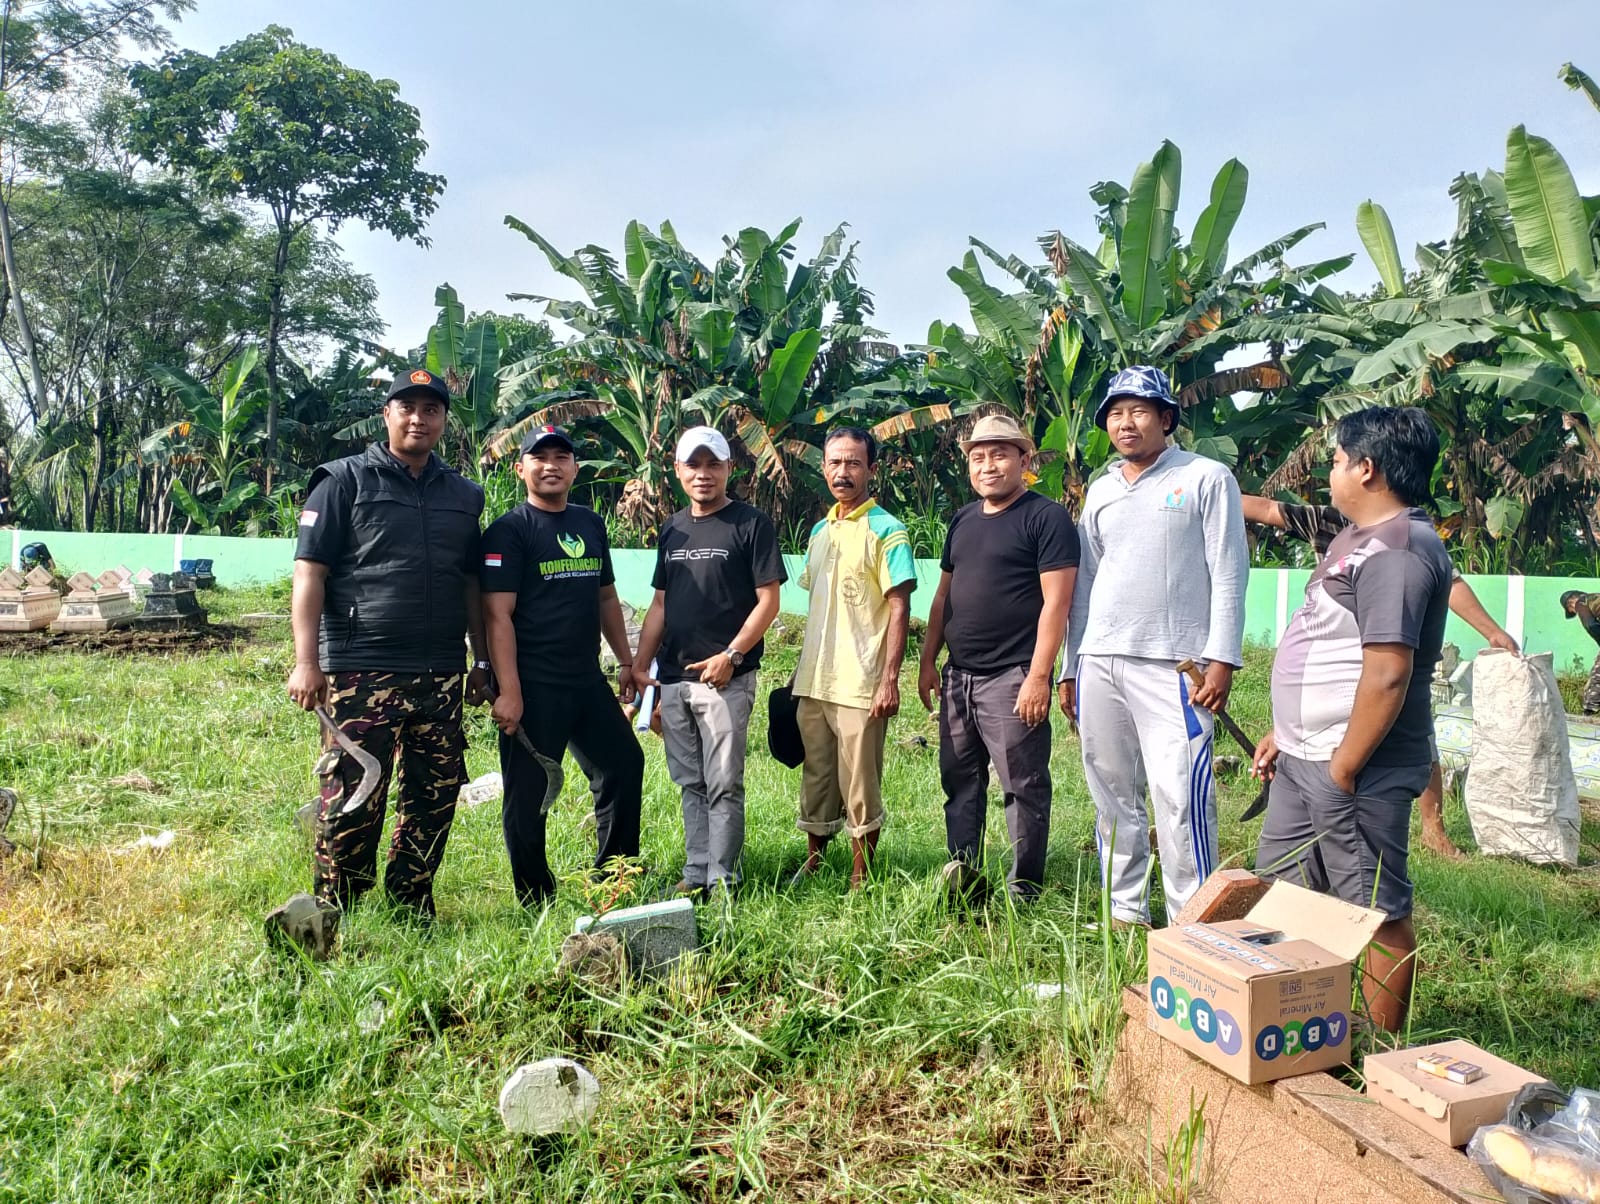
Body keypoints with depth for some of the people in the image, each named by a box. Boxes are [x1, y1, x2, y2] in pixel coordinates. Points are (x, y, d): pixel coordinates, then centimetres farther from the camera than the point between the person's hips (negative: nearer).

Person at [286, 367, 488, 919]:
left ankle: (410, 909, 23)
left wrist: (482, 661, 16)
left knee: (435, 796, 8)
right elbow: (309, 572, -4)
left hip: (441, 676, 5)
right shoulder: (345, 480, 2)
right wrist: (306, 661, -12)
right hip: (360, 672, -5)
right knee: (352, 799, -4)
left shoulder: (463, 495, 16)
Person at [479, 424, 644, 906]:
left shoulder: (590, 523, 13)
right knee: (528, 794, 3)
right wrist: (509, 692, -20)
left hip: (588, 681, 7)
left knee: (624, 763, 13)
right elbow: (498, 616, -14)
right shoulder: (508, 531, -7)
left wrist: (627, 661, 18)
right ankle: (536, 901, 20)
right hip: (533, 686, -7)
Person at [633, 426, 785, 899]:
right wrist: (638, 665, 10)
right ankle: (696, 873, 23)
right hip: (672, 679, 6)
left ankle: (723, 879, 9)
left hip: (725, 678, -6)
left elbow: (768, 601, -7)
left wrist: (730, 655, -15)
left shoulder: (751, 524, -3)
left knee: (723, 784, -1)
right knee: (690, 783, 13)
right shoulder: (672, 529, 14)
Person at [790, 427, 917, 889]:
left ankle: (862, 876, 16)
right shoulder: (819, 531, 13)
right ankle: (814, 860, 31)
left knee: (860, 785, 2)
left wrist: (889, 679, -18)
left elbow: (899, 609, -11)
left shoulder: (886, 531, -7)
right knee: (815, 777, 16)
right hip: (813, 681, 7)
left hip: (860, 684, -7)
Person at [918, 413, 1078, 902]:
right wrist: (928, 661, 14)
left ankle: (1024, 893, 11)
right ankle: (964, 878, 22)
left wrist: (1038, 676, -18)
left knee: (1024, 787, 0)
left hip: (1012, 678, -7)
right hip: (958, 676, 8)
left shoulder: (1046, 517, -7)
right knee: (959, 780, 12)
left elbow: (1055, 602, -13)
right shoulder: (963, 519, 15)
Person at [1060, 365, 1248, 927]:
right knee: (1112, 796, 9)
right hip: (1098, 663, 5)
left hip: (1172, 664, -5)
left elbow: (1228, 575, -3)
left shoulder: (1206, 479, 2)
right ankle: (1125, 911, 21)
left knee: (1180, 796, -9)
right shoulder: (1100, 491, 16)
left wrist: (1221, 659, -11)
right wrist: (1070, 668, 15)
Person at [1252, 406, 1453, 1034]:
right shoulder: (1359, 539, 15)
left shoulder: (1398, 550, -19)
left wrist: (1344, 768, -21)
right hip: (1304, 757, 11)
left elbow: (1387, 674, -26)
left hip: (1355, 766, -11)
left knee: (1378, 912, 4)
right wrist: (1285, 733, 19)